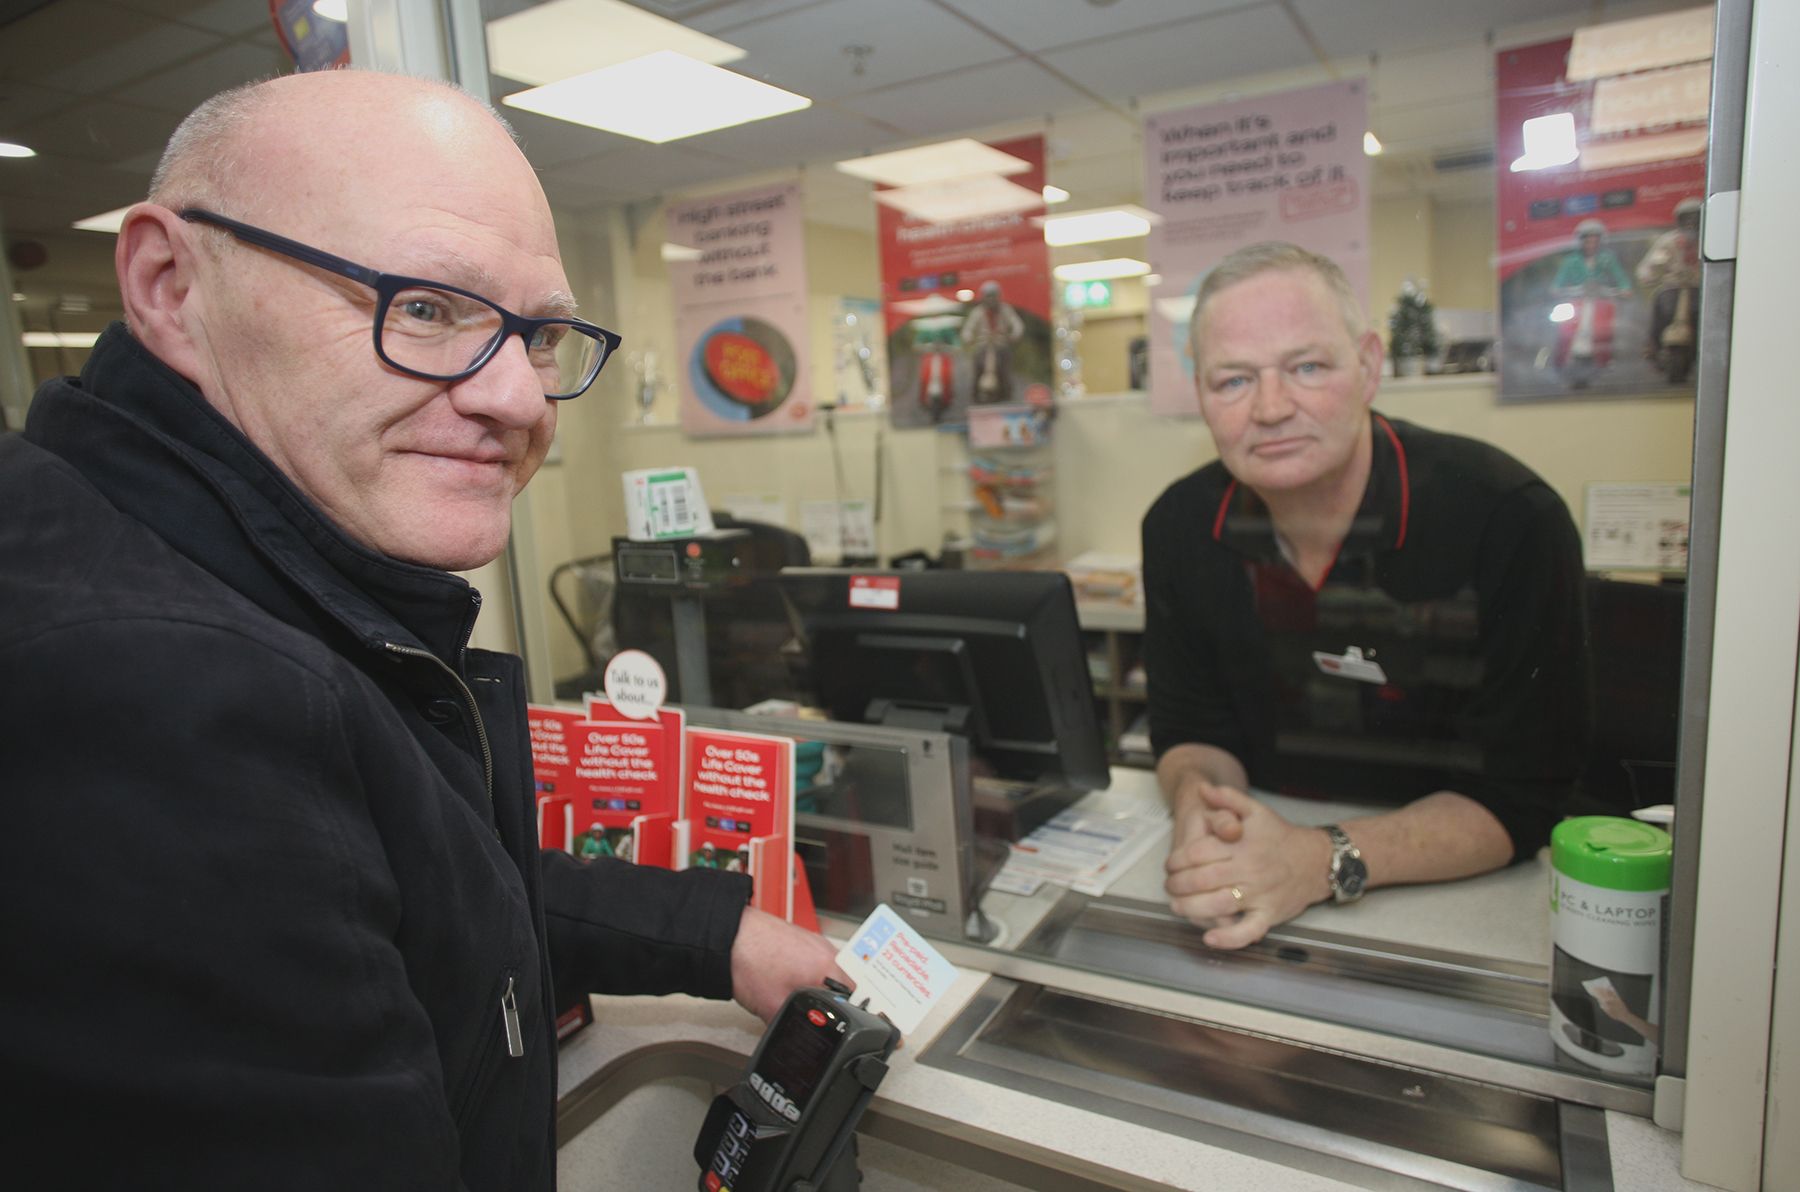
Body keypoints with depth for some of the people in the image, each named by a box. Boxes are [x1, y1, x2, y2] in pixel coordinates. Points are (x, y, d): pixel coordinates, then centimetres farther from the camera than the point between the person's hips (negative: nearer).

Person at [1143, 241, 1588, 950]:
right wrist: (1198, 803, -19)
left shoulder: (1510, 522, -17)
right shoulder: (1179, 527, -5)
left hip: (1465, 899, -2)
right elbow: (1189, 726, 4)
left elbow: (1517, 796, -15)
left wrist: (1326, 861, -29)